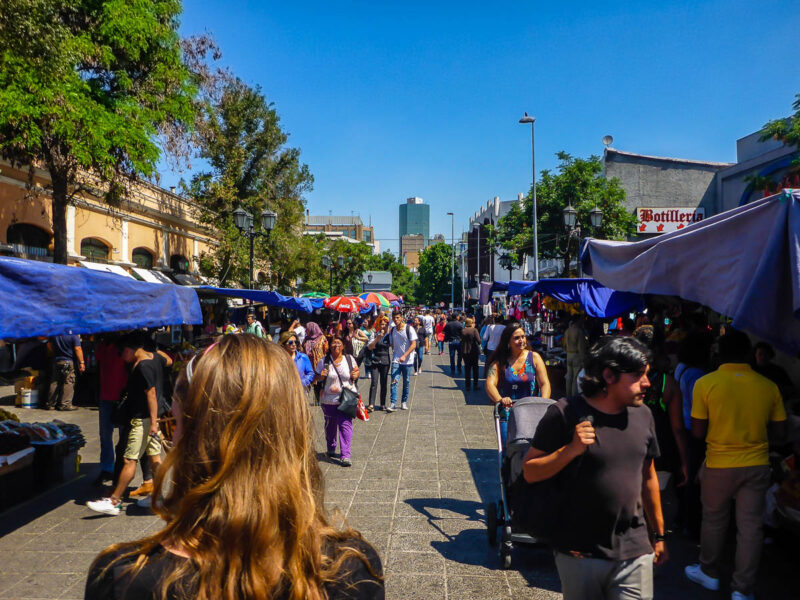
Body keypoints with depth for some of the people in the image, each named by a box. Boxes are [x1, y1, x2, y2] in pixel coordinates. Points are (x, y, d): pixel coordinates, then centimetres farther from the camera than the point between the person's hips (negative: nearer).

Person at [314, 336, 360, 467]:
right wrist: (321, 376, -16)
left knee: (345, 424, -10)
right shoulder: (324, 361, 0)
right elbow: (317, 378, 7)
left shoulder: (349, 359, 1)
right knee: (330, 424, 17)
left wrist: (356, 375, -9)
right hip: (329, 399, 1)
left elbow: (357, 371, 14)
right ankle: (331, 449, 40)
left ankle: (345, 455, -9)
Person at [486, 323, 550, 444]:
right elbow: (490, 384, -9)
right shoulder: (500, 361, 4)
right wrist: (500, 400, -29)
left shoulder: (534, 357, 7)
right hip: (507, 412, -1)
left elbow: (545, 383, 0)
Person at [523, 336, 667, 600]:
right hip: (579, 556, -4)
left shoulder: (643, 415, 4)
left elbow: (648, 477, 15)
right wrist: (571, 450, -24)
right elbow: (530, 473, -10)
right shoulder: (566, 413, -12)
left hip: (635, 553, 4)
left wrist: (659, 534, 19)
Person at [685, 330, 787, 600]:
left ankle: (709, 573, 34)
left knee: (714, 521, 16)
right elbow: (779, 432, 1)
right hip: (757, 465, 2)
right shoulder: (768, 386, -6)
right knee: (750, 526, 11)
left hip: (719, 466, -2)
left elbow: (698, 432, -11)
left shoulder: (705, 383, -14)